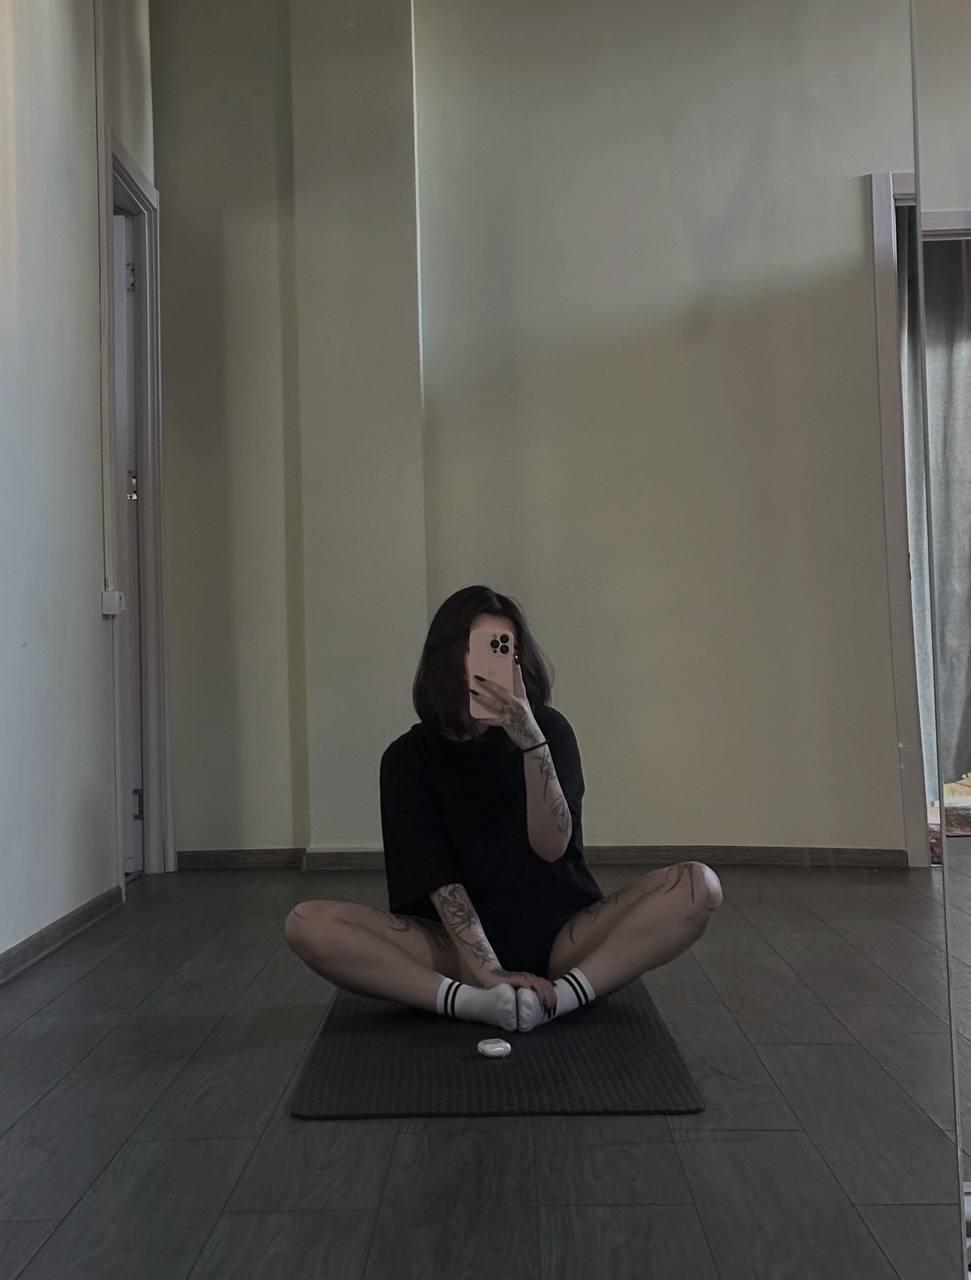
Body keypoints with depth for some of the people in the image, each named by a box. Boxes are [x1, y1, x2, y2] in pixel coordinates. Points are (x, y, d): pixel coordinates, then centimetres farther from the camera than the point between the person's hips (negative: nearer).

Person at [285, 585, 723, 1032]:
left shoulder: (549, 729, -2)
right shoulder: (409, 757, -3)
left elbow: (552, 846, -15)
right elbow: (437, 877, -12)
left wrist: (529, 739, -28)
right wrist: (487, 971, -25)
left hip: (559, 937, 1)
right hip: (461, 943, 0)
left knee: (698, 885, -23)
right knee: (308, 925, -23)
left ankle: (559, 997, -31)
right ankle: (473, 1001, -30)